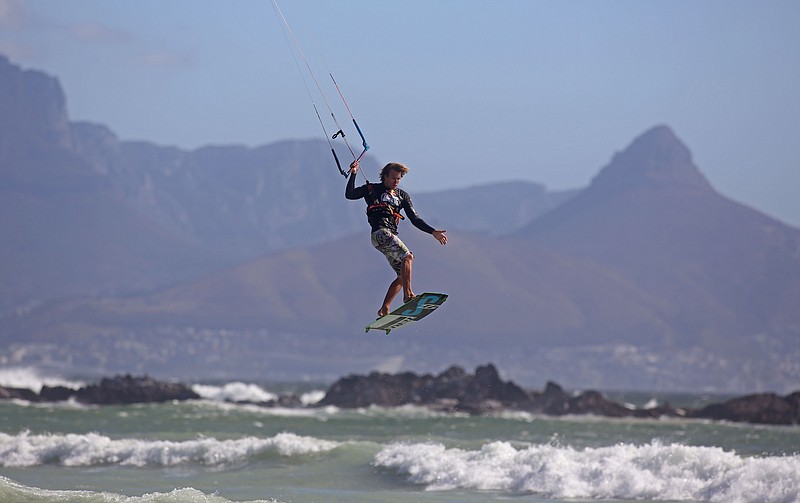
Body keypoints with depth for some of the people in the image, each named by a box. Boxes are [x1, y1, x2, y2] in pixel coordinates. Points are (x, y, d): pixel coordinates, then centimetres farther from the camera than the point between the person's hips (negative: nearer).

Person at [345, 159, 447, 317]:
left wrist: (433, 232, 11)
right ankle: (408, 295, -30)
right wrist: (353, 174, -11)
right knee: (407, 256, -25)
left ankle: (384, 309, 3)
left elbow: (415, 219, 21)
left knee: (403, 275, 0)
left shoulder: (402, 196, 24)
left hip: (391, 236, 7)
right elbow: (350, 195, -1)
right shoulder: (372, 190, 10)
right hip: (380, 232, -7)